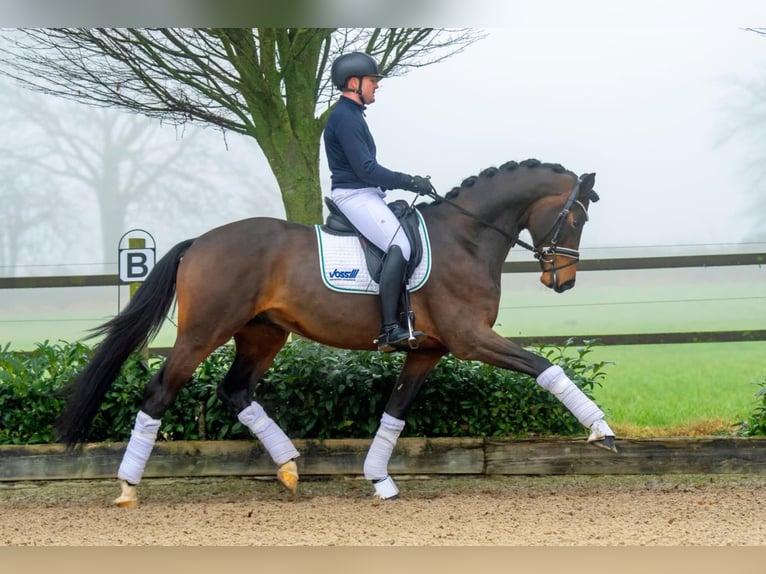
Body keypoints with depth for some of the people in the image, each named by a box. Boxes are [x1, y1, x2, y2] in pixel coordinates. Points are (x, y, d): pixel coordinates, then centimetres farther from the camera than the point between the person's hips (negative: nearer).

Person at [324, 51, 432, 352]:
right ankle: (390, 330, -33)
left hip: (366, 194, 11)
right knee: (399, 245, -25)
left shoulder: (351, 115, 19)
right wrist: (409, 182, -14)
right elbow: (366, 170, -20)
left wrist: (407, 182, 18)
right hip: (354, 195, -11)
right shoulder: (345, 118, -15)